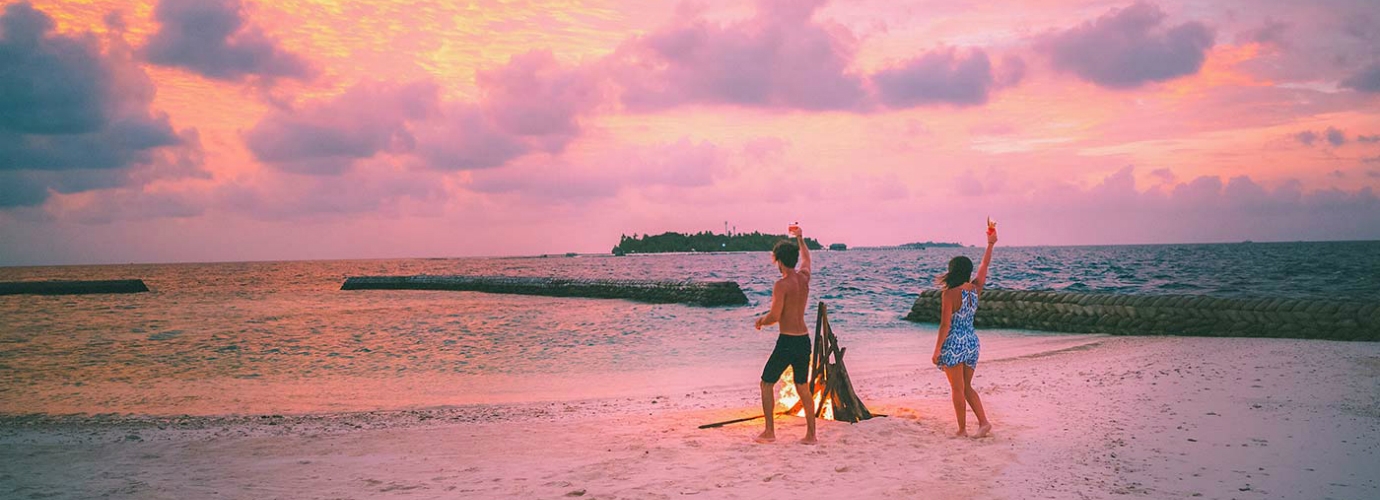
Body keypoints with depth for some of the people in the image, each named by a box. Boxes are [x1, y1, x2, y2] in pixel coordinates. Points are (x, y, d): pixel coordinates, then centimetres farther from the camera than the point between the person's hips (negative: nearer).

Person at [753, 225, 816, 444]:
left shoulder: (782, 284, -16)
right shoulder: (804, 278, 5)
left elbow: (775, 316, -21)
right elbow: (806, 257, 27)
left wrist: (761, 321, -1)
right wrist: (800, 238, 40)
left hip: (787, 342, -7)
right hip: (804, 340, 7)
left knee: (767, 384, 8)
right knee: (803, 387, 15)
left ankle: (770, 432, 8)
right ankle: (811, 434, 15)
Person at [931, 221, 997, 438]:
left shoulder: (949, 294, -18)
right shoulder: (976, 289, 0)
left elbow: (945, 325, -17)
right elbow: (984, 266, 16)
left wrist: (937, 350, -10)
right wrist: (990, 244, 29)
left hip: (954, 344, -6)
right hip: (972, 342, 6)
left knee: (958, 390, 4)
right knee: (967, 387, 18)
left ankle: (962, 429, 10)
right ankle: (983, 421, 6)